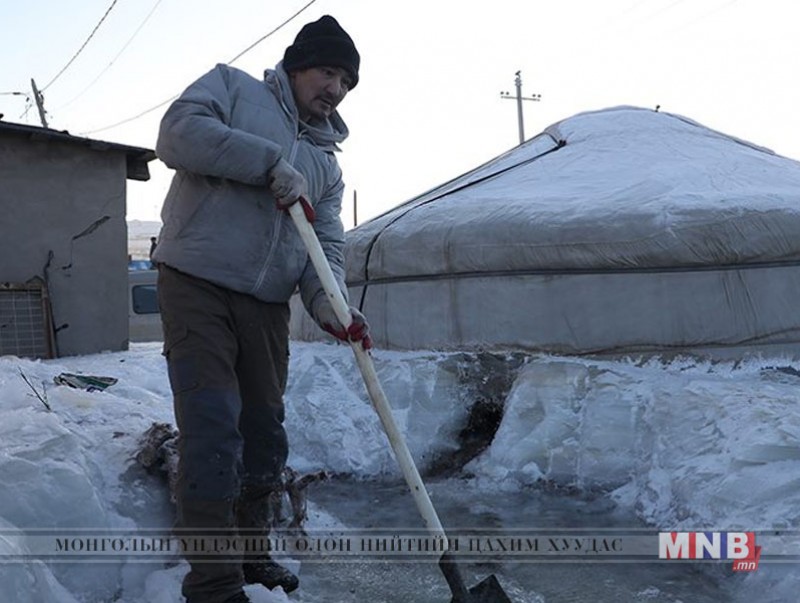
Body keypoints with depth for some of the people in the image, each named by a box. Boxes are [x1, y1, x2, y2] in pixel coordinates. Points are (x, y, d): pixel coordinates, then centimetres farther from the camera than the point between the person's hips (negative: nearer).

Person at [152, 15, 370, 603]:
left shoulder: (327, 165, 17)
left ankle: (250, 553, 31)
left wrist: (326, 301, -15)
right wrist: (270, 161, -17)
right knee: (212, 433, -12)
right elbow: (178, 133, -14)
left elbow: (326, 246, 6)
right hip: (197, 287, -6)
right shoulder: (232, 85, 5)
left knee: (264, 434, 13)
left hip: (267, 306, 6)